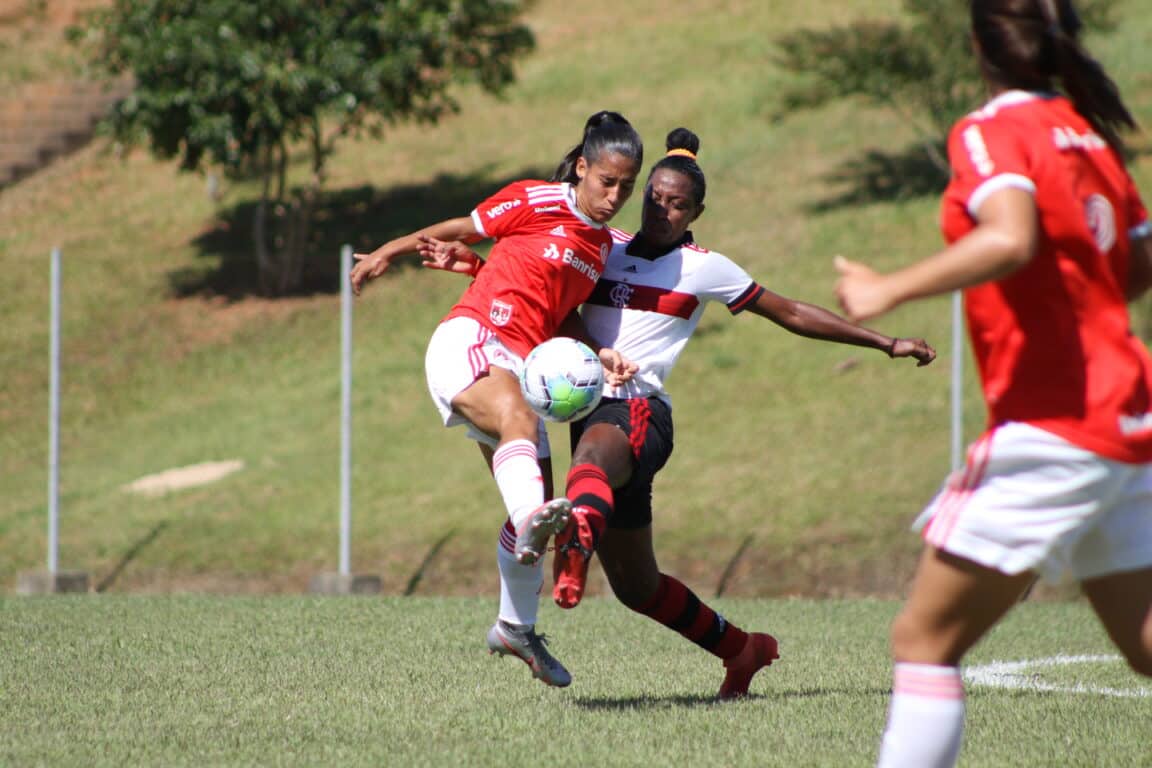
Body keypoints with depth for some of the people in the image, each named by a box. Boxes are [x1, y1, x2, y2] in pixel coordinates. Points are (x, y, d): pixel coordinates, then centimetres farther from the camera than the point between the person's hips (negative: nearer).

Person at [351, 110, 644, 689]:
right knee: (518, 421, -38)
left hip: (519, 368, 7)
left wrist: (600, 356, 3)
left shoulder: (604, 247, 17)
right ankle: (534, 521, -67)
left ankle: (515, 628, 23)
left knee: (531, 500, 6)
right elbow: (465, 229, 10)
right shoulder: (536, 202, -3)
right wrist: (388, 253, 15)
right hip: (469, 341, -7)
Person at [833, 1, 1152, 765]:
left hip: (1051, 429, -8)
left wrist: (889, 291, -25)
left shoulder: (993, 132, -9)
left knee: (925, 638, -3)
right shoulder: (1089, 134, 13)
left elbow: (1010, 239, -28)